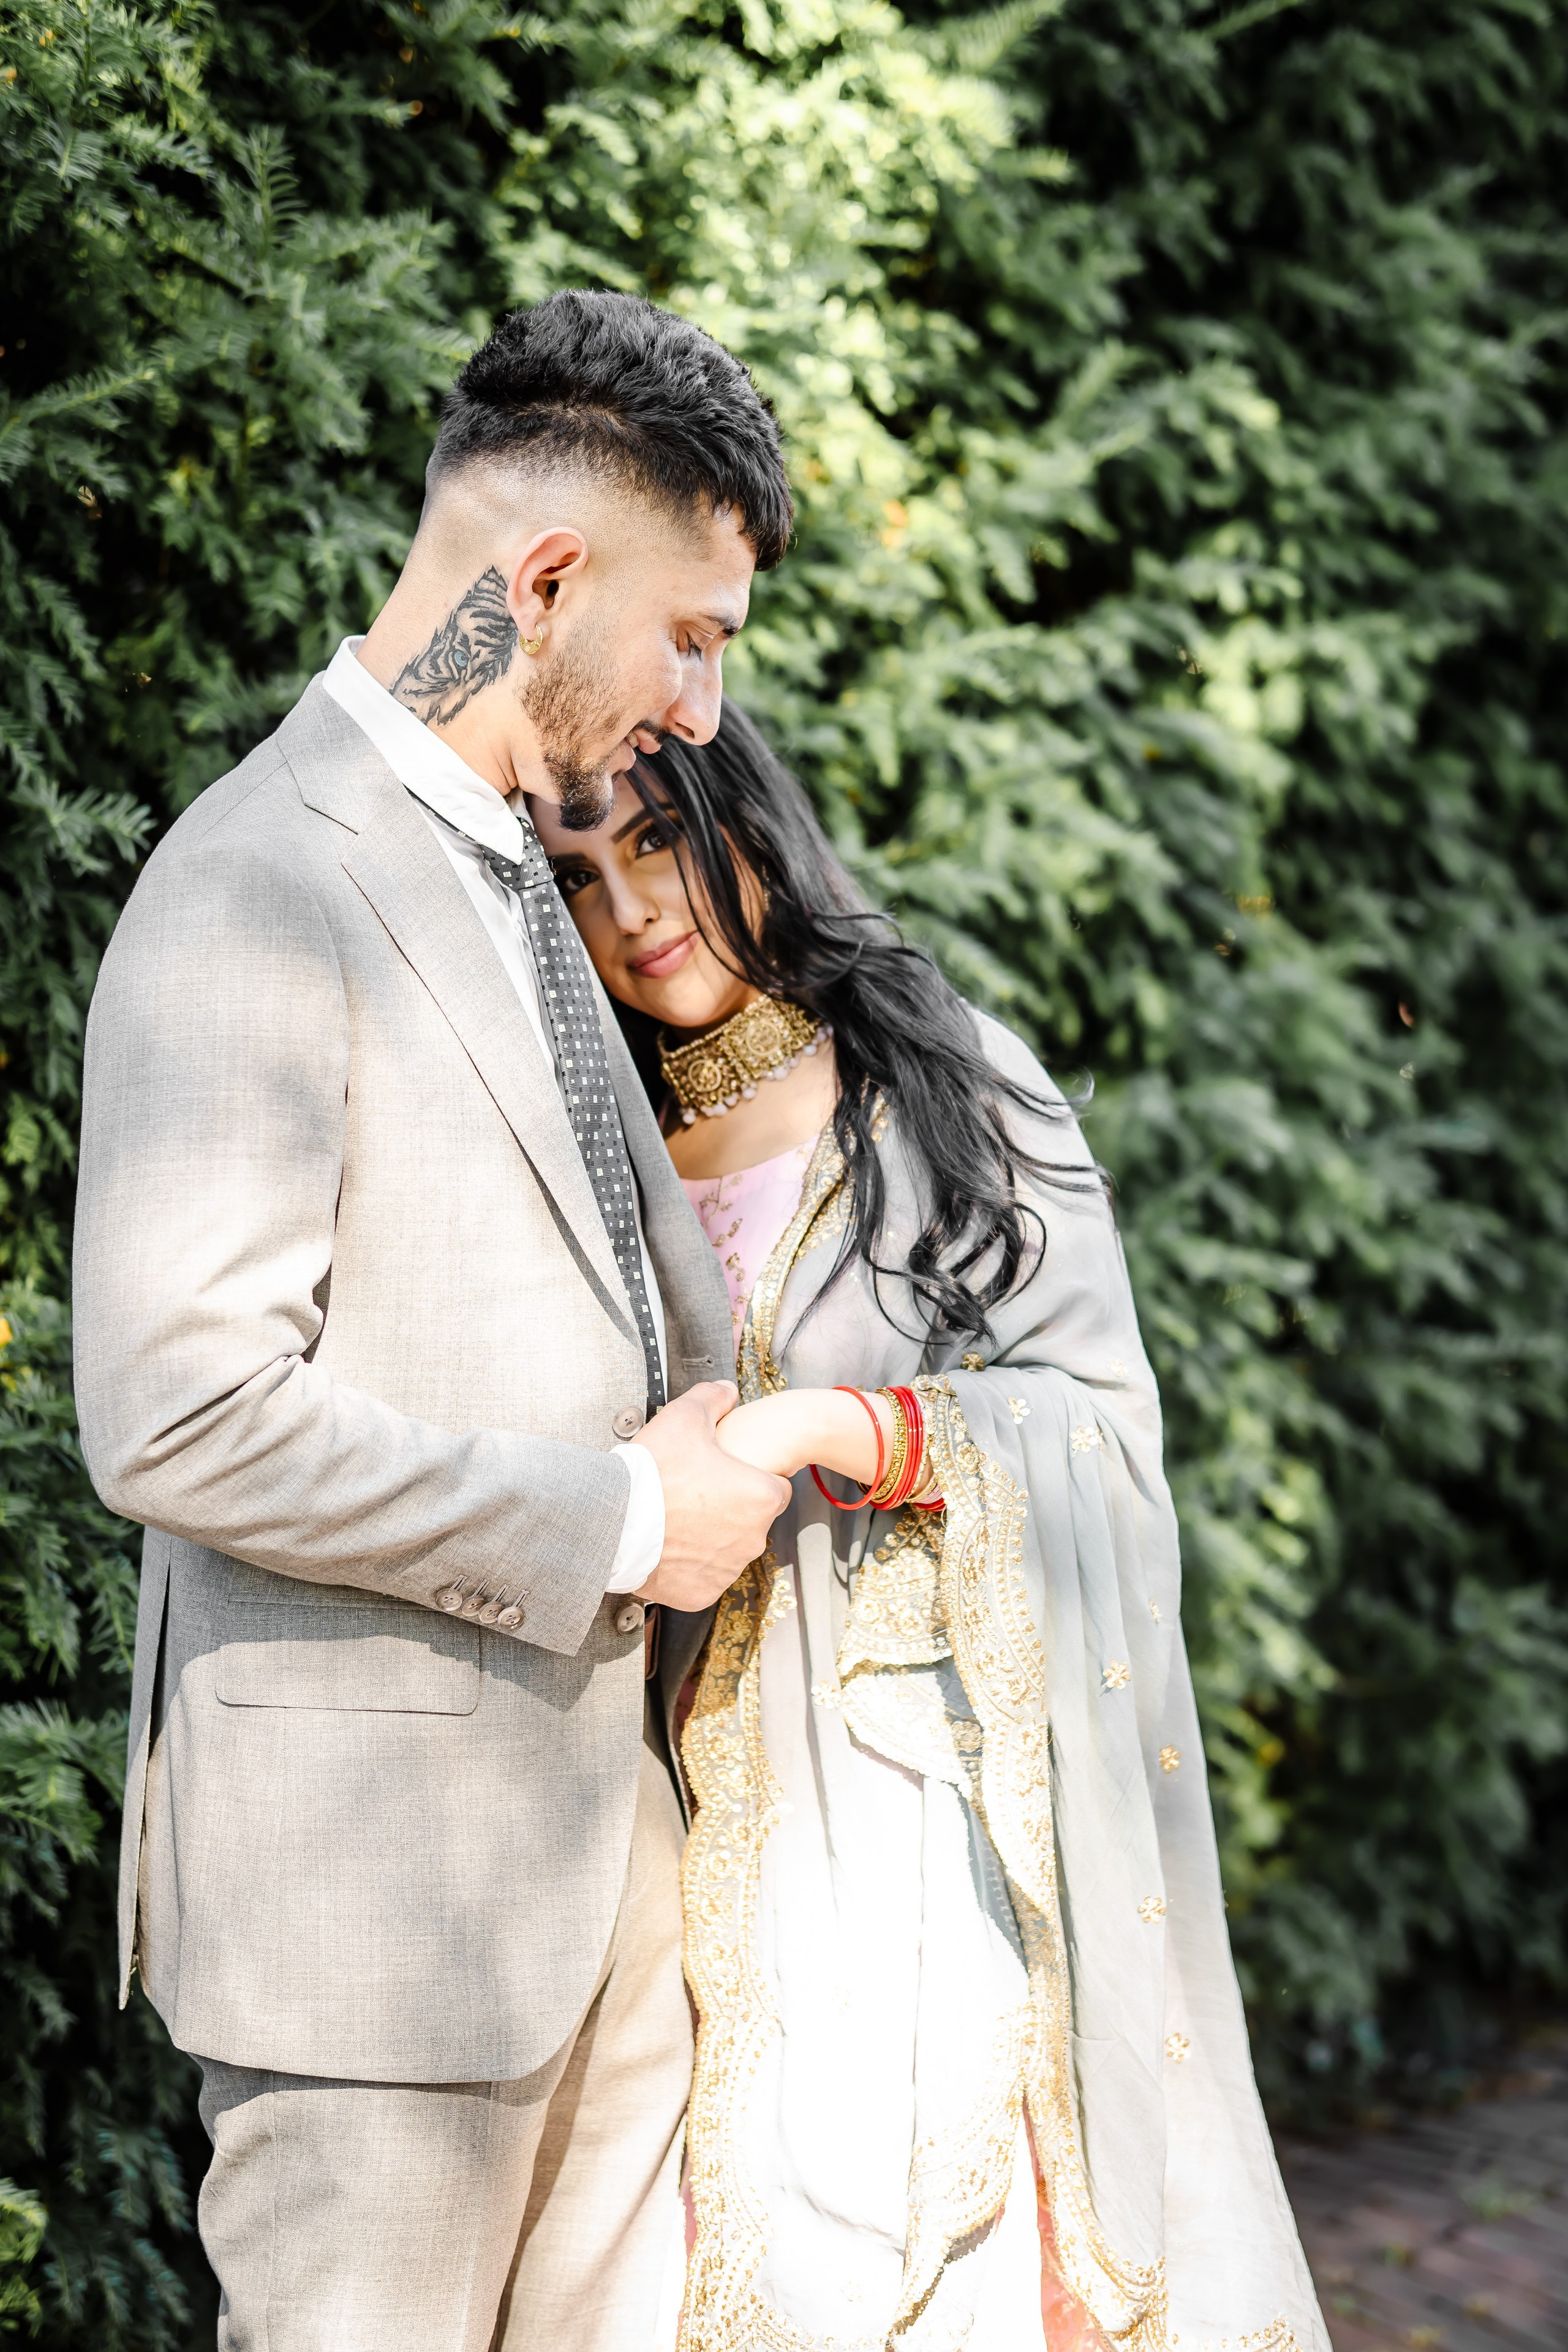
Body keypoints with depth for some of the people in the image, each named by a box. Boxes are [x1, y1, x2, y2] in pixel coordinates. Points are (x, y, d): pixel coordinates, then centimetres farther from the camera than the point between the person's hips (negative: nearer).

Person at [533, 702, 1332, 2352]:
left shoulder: (949, 1084, 3)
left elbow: (1098, 1418, -4)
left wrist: (833, 1431, -15)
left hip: (950, 1781, -3)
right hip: (730, 1813, 3)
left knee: (970, 2217, -12)